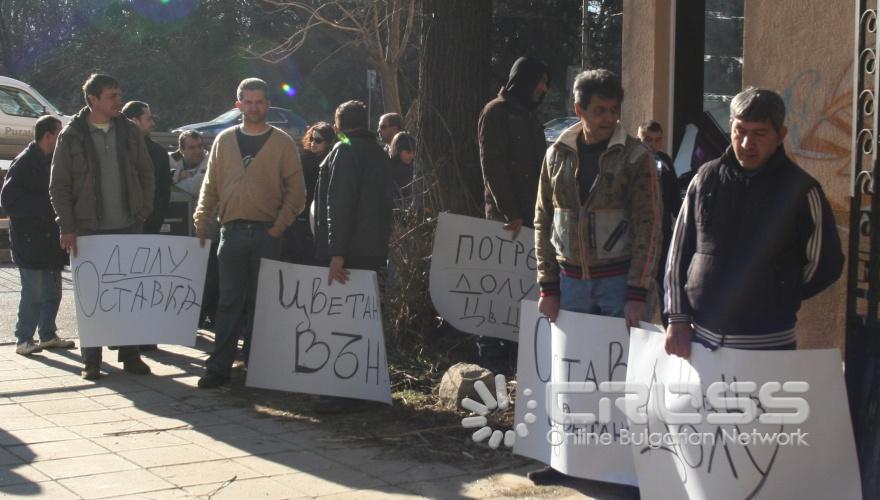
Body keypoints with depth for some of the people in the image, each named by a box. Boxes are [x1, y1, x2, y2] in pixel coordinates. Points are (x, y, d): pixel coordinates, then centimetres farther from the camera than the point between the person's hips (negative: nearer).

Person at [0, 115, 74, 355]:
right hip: (30, 241, -8)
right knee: (33, 294, -7)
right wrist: (46, 206, -18)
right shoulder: (23, 163, -12)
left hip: (50, 239, 8)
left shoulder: (52, 161, 13)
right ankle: (23, 340, 2)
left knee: (52, 291, 12)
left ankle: (48, 335, 22)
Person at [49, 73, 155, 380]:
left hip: (129, 227, 3)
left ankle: (130, 355, 15)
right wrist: (67, 228, -9)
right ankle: (91, 360, 11)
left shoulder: (130, 132, 7)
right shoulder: (71, 136, -2)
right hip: (89, 229, -2)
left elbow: (146, 174, 12)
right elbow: (59, 186, -2)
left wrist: (144, 212, 3)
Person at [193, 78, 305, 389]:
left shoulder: (282, 142, 2)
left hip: (266, 234, -2)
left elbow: (295, 190, 0)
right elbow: (210, 185, 11)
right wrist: (202, 220, -1)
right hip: (232, 232, 2)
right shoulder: (224, 140, 10)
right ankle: (219, 367, 2)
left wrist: (279, 226, -10)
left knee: (260, 302, 5)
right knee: (230, 302, 2)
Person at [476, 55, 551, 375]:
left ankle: (512, 351, 10)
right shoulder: (496, 112, -4)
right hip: (505, 215, -7)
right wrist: (510, 213, -18)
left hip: (529, 214, 7)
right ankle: (490, 351, -1)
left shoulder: (530, 116, 21)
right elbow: (492, 166, -12)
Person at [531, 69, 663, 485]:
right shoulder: (558, 155, 5)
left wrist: (637, 293, -12)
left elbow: (649, 226, -7)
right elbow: (544, 222, 9)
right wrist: (548, 286, 4)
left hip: (618, 279, -3)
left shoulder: (634, 156, -5)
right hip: (572, 279, 3)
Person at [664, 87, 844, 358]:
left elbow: (826, 264, 5)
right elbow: (679, 252, 8)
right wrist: (677, 318, 1)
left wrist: (775, 301, 6)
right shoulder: (706, 178, 5)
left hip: (766, 345, -3)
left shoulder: (801, 190, -4)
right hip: (701, 337, 3)